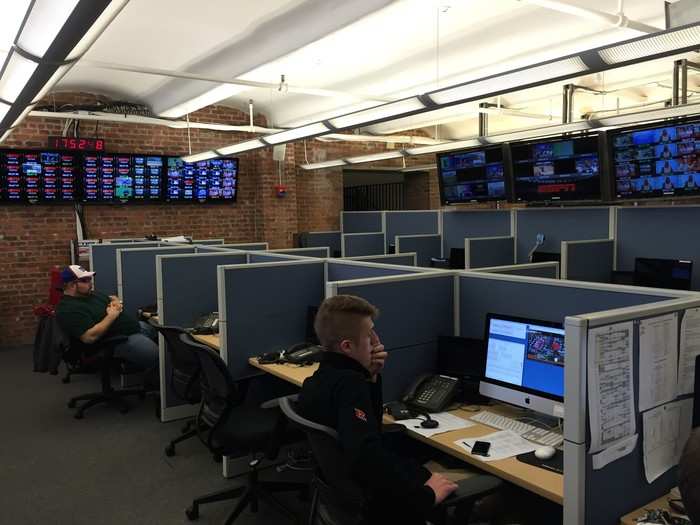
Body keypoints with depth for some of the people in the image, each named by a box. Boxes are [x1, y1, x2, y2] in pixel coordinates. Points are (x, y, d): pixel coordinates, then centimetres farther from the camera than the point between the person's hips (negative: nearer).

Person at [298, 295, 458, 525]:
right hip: (372, 499, -9)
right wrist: (425, 495, -31)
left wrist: (372, 377, -1)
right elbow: (368, 457, -41)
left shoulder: (321, 378, 1)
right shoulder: (349, 385, -28)